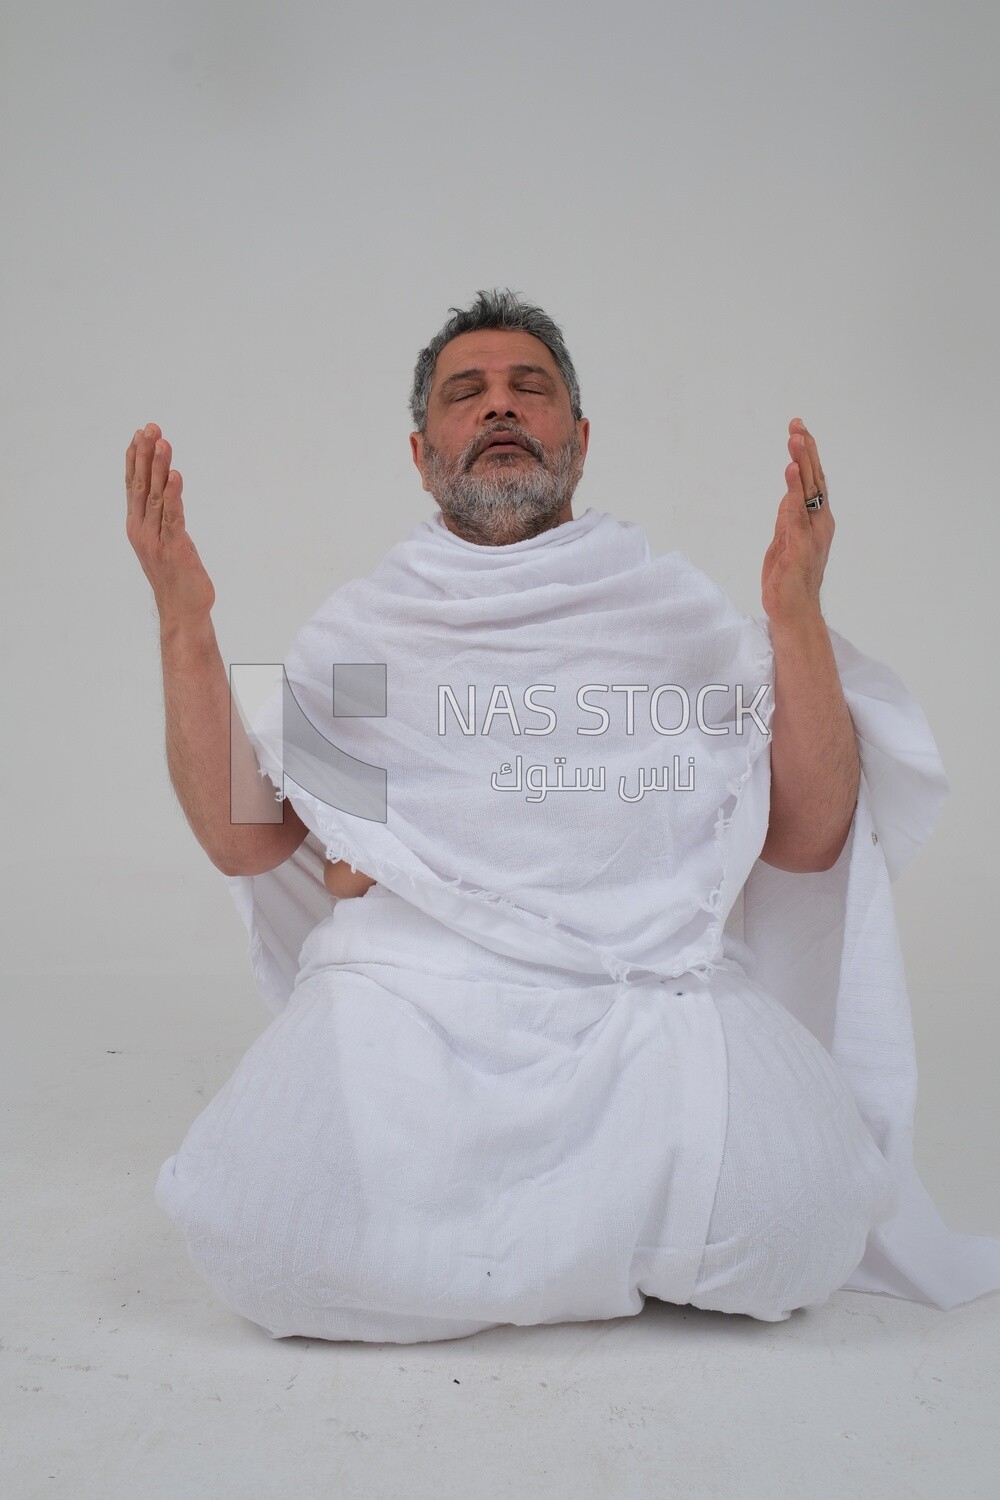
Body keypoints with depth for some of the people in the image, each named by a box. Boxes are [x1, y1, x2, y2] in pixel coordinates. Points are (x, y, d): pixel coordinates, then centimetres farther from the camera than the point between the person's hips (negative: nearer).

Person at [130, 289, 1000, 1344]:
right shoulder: (363, 623, 17)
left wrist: (797, 614, -4)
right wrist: (184, 624, -1)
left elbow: (810, 841, 7)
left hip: (650, 994, 0)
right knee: (266, 1236, -26)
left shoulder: (676, 604, 16)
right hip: (410, 987, 1)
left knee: (788, 1223, -28)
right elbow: (244, 839, 8)